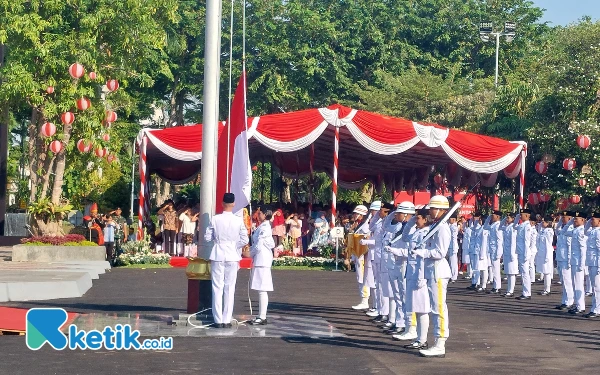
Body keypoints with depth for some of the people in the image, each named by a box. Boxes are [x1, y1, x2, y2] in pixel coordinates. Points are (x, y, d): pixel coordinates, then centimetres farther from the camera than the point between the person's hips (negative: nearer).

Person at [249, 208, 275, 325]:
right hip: (261, 259, 10)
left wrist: (250, 254, 0)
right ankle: (262, 316, 15)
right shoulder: (265, 226, 15)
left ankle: (262, 317, -8)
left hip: (262, 260, -10)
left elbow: (259, 245, -17)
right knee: (261, 289, 11)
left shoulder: (264, 227, -14)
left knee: (262, 289, -9)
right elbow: (272, 244, 20)